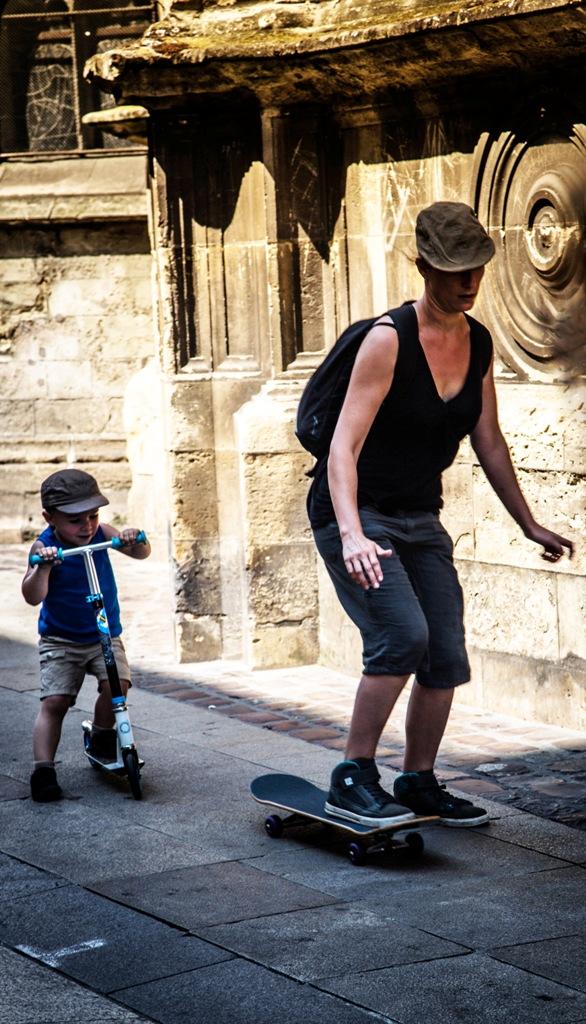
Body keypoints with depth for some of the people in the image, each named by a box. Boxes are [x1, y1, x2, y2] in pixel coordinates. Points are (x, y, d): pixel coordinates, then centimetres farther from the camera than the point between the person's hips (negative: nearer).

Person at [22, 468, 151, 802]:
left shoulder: (101, 533, -8)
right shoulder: (45, 546, -17)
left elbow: (142, 553, -6)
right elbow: (32, 597, -26)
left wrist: (134, 540, -29)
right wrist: (43, 567, -45)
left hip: (106, 636, 2)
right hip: (60, 640, -2)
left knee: (117, 683, -21)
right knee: (54, 701, -13)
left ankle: (102, 741, 4)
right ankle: (43, 770, -9)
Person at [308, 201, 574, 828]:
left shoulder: (478, 344, 2)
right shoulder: (389, 340, -20)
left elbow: (489, 444, 14)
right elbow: (343, 448, -27)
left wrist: (529, 525, 17)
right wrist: (352, 535, -40)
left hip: (420, 519, 7)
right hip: (356, 515, -7)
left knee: (447, 655, 1)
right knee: (403, 634, -24)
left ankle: (418, 783, 17)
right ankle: (351, 781, -13)